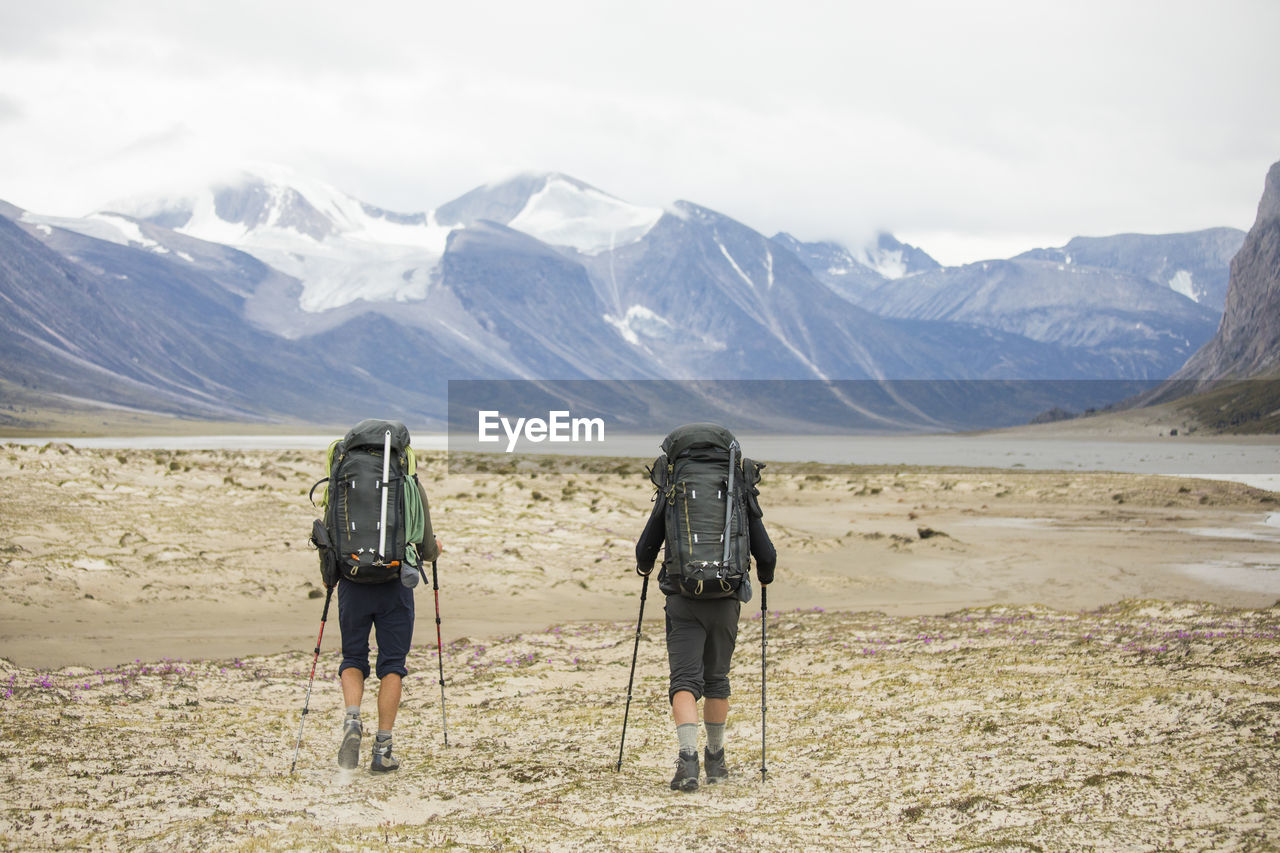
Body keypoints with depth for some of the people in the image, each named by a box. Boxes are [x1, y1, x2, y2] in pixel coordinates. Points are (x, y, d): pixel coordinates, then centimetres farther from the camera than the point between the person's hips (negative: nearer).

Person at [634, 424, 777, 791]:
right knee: (716, 680, 18)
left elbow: (646, 548, 5)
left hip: (683, 601, -2)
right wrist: (765, 577, 26)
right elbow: (766, 554, 4)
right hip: (725, 601, 2)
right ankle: (715, 761, 28)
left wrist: (644, 567, 29)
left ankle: (688, 757, -24)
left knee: (685, 681, -3)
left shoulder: (670, 492, 1)